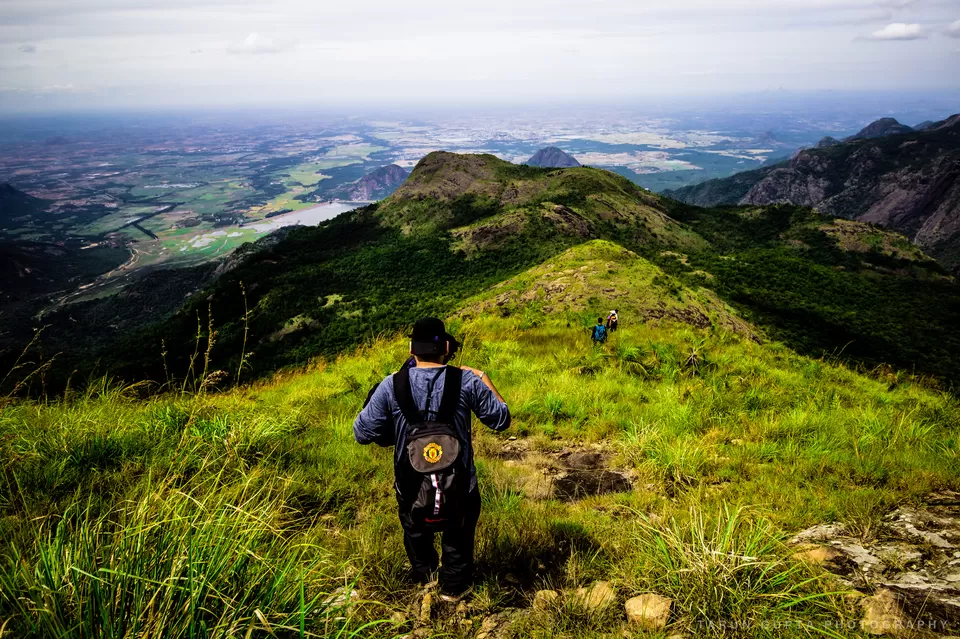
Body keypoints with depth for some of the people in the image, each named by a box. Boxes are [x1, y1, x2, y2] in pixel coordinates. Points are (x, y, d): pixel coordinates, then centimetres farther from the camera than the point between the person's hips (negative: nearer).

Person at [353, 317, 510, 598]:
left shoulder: (392, 385, -14)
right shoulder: (467, 381, -14)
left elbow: (362, 433, -8)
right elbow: (502, 419, -2)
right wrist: (484, 379, 10)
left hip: (412, 493, 1)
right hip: (460, 492, -1)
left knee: (416, 536, 35)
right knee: (458, 541, 30)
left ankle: (425, 578, 57)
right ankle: (453, 588, 48)